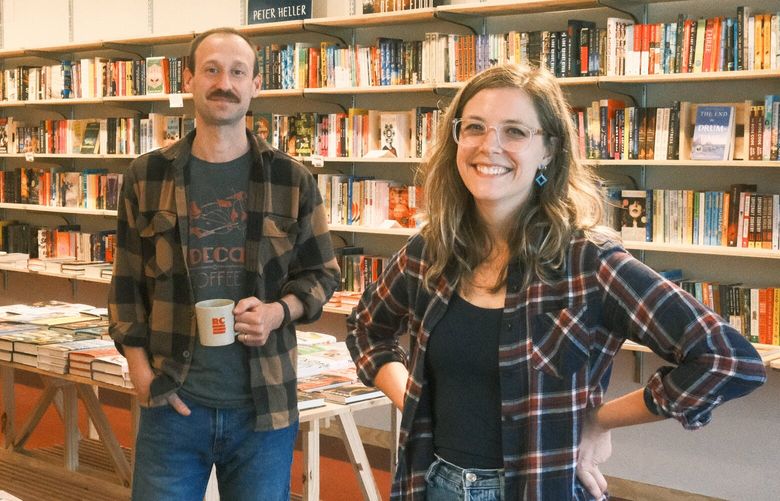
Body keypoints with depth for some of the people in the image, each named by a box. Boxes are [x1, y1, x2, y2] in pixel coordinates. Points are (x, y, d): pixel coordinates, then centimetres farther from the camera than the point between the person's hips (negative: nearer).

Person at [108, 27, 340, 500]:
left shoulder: (293, 180, 1)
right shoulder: (148, 176, 3)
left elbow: (322, 273, 8)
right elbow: (128, 284, 8)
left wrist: (279, 310, -11)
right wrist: (140, 368, -3)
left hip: (264, 406, 0)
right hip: (172, 404, 1)